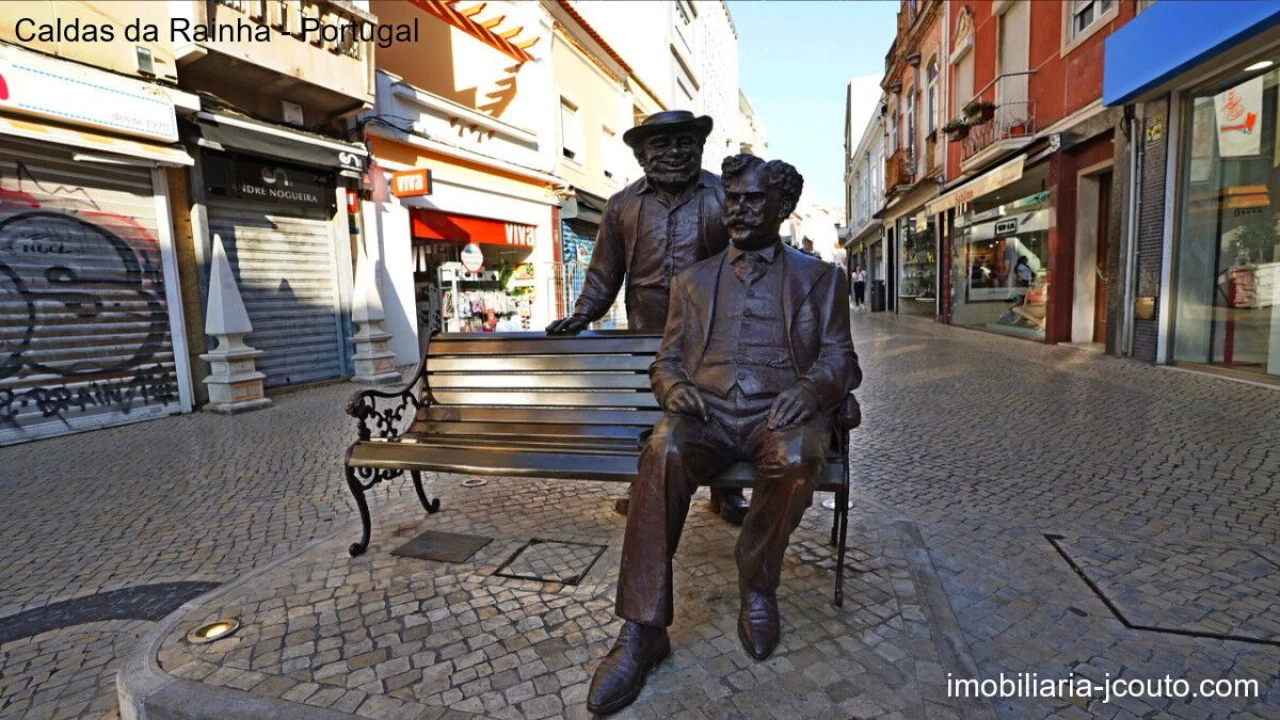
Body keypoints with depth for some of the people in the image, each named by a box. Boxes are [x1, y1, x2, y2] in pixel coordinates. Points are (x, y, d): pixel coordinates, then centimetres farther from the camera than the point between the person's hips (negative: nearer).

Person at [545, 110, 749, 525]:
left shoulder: (724, 195, 2)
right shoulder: (623, 205, 6)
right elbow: (604, 271, 10)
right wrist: (582, 315, -1)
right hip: (646, 334, 1)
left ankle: (726, 493, 30)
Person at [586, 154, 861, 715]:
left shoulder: (820, 278, 17)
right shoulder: (693, 280, 22)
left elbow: (840, 359, 9)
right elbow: (666, 359, 17)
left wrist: (811, 387, -15)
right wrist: (674, 386, -8)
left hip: (779, 412, -1)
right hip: (706, 411, 1)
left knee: (796, 457, -36)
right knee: (664, 451, -32)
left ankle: (757, 582, -7)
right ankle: (642, 631, -24)